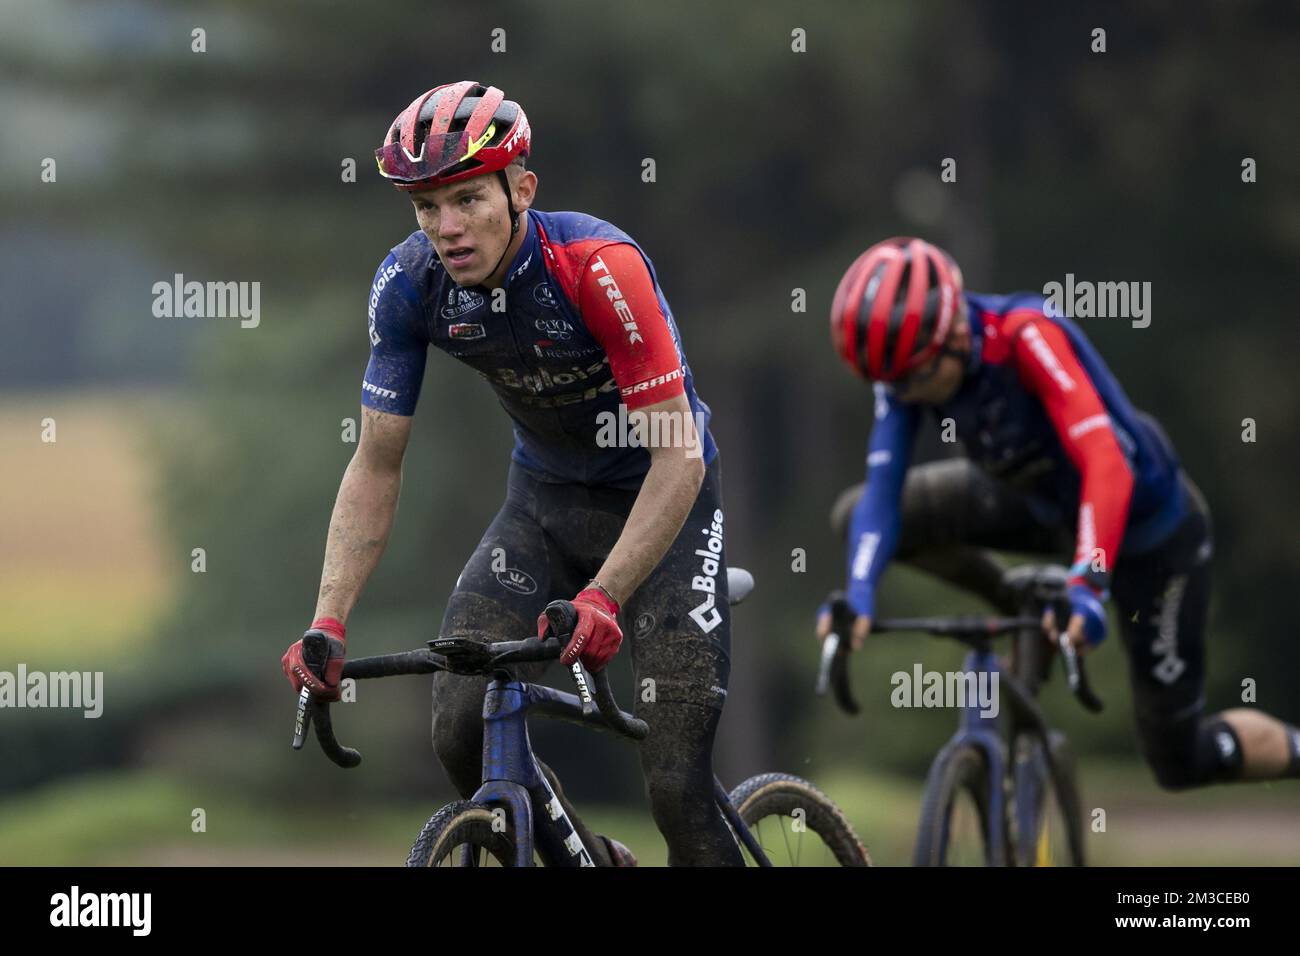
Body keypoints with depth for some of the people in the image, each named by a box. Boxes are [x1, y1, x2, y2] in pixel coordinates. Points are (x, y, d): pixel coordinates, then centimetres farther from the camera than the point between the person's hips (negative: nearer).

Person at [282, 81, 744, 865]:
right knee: (462, 734, -13)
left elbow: (678, 456, -30)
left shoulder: (598, 266, -30)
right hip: (545, 498, 5)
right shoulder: (409, 284, -15)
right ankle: (596, 860, 13)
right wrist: (329, 620, -20)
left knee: (678, 785, -15)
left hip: (661, 503, -5)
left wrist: (601, 597, -41)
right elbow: (378, 464, -8)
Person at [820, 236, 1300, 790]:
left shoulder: (1025, 337, -37)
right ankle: (1019, 606, 12)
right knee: (855, 516, -9)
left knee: (1180, 761, 0)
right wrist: (858, 595, -41)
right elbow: (883, 487, -25)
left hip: (1148, 529, -6)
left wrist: (1087, 587, -57)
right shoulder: (906, 362, -20)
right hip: (1044, 504, 6)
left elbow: (1108, 466, -46)